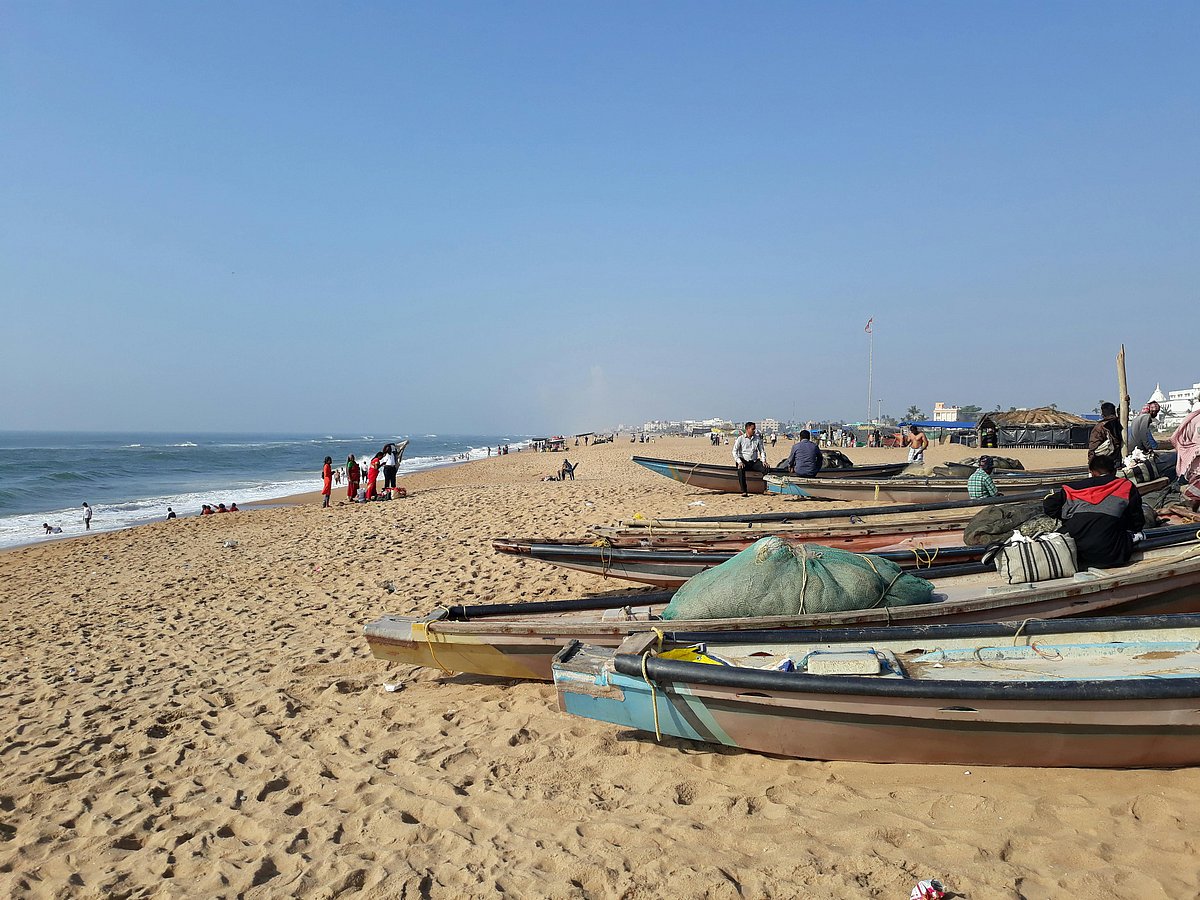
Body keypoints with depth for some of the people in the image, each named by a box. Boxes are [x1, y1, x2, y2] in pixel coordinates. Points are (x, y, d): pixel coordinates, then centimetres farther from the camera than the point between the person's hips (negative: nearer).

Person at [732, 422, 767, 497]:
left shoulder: (757, 438, 10)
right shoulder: (740, 438, 1)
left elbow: (762, 450, 13)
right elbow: (735, 451, -6)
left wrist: (763, 461, -4)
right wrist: (739, 462, -19)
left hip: (754, 461, 3)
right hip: (744, 460, -3)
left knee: (765, 467, -26)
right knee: (740, 469, -36)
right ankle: (744, 491, -36)